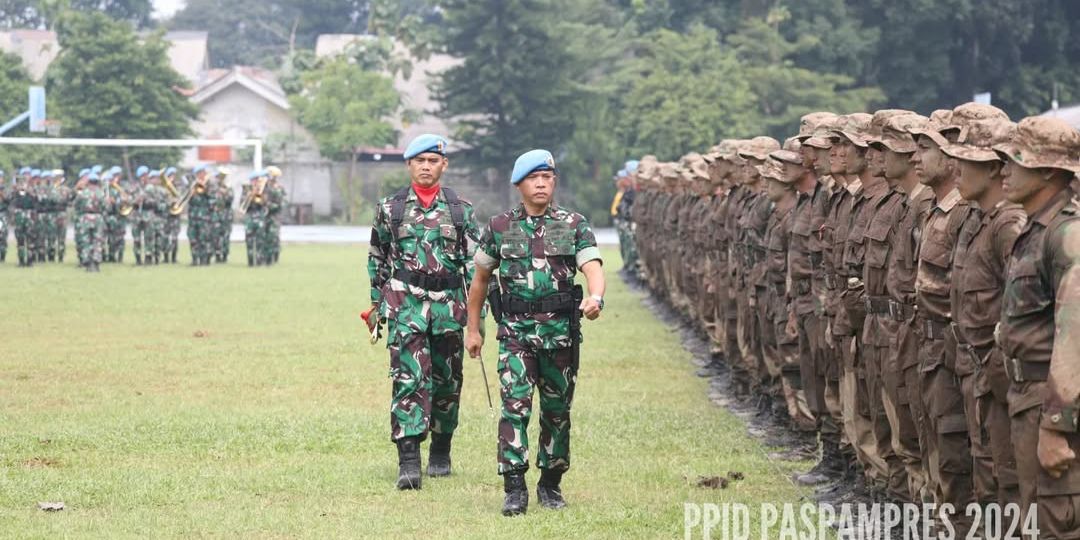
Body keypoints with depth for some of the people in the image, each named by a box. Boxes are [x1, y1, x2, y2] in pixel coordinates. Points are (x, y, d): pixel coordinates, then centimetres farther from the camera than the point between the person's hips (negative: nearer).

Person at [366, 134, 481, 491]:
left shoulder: (461, 210, 5)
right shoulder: (390, 208, 6)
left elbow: (475, 263, 4)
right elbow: (377, 258, 15)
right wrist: (376, 303, 13)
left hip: (449, 304, 1)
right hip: (405, 304, -1)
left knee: (447, 381, 9)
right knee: (409, 379, -12)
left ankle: (441, 452, 27)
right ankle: (408, 461, -17)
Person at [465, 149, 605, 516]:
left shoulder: (574, 226, 3)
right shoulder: (500, 227, 5)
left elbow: (593, 268, -10)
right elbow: (481, 278, 14)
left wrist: (595, 298, -32)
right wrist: (473, 329, 13)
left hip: (561, 332, 1)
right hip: (515, 331, -1)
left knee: (557, 411, 9)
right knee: (515, 405, -13)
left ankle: (551, 484, 23)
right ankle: (514, 489, -14)